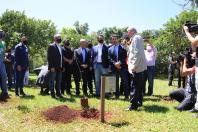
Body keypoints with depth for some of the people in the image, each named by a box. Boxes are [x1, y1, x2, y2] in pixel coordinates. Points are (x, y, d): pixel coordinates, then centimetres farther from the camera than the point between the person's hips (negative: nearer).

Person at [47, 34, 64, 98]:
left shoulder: (60, 47, 17)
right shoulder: (51, 46, -6)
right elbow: (49, 57, -12)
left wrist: (62, 66, 12)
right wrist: (51, 67, -18)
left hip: (59, 68, 7)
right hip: (53, 68, -7)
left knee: (59, 81, 10)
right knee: (52, 81, 1)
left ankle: (58, 93, 17)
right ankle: (52, 93, 8)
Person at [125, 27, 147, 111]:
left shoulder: (136, 38, -12)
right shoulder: (137, 38, 18)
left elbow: (137, 53, -21)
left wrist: (134, 66, -21)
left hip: (136, 67, -10)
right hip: (139, 66, 10)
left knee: (134, 86, -8)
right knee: (139, 86, 17)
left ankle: (133, 105, -5)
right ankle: (139, 102, 29)